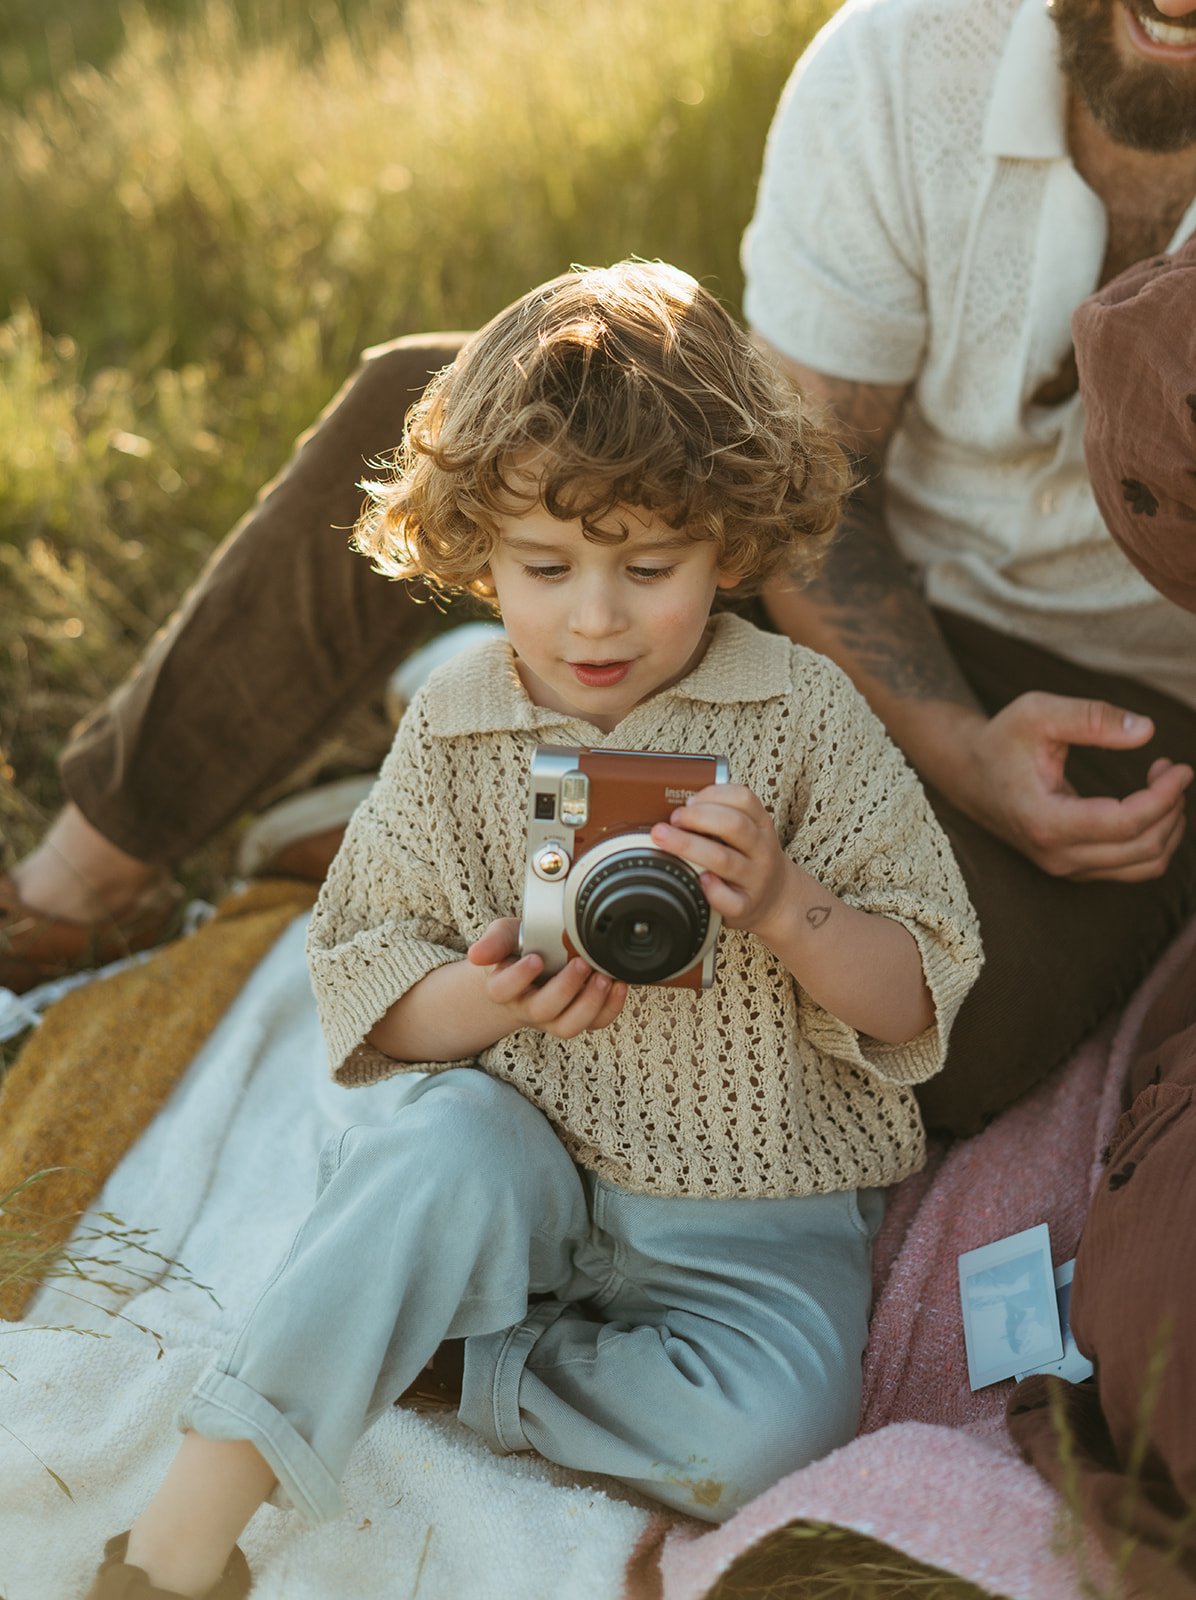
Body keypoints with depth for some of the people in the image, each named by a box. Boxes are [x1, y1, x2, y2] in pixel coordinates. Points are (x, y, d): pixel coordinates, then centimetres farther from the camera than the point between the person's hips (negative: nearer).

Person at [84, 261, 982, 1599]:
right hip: (535, 1152, 1)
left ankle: (448, 1355, -6)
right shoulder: (452, 732, -3)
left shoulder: (805, 718, -8)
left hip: (753, 1206, 0)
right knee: (441, 1153, -33)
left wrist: (782, 906, -27)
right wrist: (483, 1001, -20)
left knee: (770, 1429, -26)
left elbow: (919, 1001, -6)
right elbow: (358, 983, 2)